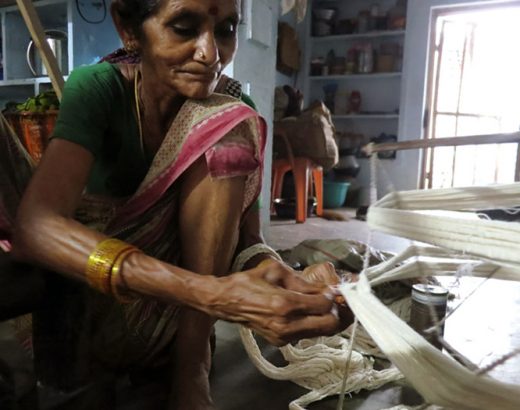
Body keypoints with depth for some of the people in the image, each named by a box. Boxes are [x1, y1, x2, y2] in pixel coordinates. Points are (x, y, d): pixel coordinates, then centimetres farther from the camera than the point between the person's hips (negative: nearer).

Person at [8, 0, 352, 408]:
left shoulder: (229, 113, -11)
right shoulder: (97, 88, -20)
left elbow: (244, 228, -15)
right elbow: (34, 226, -36)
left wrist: (272, 271, -39)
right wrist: (210, 293, -48)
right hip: (88, 287, -2)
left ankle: (189, 364, -19)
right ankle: (94, 373, -2)